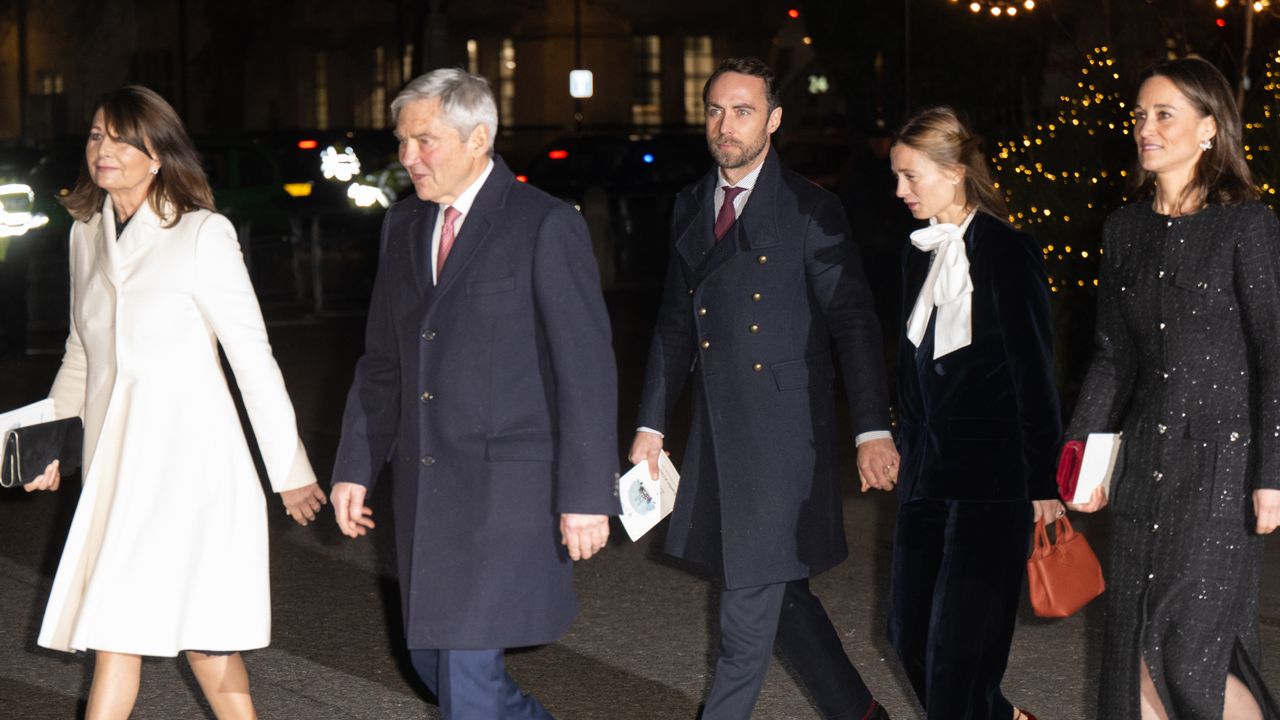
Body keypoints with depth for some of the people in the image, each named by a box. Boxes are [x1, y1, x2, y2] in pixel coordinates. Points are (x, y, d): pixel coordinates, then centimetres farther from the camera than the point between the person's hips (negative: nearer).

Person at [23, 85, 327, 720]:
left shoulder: (204, 234, -6)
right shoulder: (87, 234, 11)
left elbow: (253, 357, -5)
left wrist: (290, 468, -3)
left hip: (186, 447, -6)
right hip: (114, 452, 6)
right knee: (114, 626, 1)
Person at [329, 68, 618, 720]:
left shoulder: (545, 226, -9)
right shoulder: (404, 225, 12)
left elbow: (586, 368, -11)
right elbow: (382, 360, 17)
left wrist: (587, 494, -14)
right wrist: (356, 466, 13)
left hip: (504, 484, -7)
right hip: (424, 486, 7)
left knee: (466, 667, -9)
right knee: (430, 655, 13)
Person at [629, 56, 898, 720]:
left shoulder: (809, 211, -7)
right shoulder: (690, 206, 11)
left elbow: (853, 320, -10)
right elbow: (675, 322, 16)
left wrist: (872, 429, -18)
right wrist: (651, 424, 13)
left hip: (781, 431, -6)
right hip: (716, 430, 6)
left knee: (753, 594, -3)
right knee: (774, 589, 12)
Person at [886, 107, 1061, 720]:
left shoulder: (1008, 253, -11)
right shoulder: (919, 253, 10)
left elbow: (1034, 371, -11)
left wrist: (1043, 483, -11)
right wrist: (909, 453, 14)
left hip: (993, 478, -7)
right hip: (929, 472, 7)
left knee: (959, 644, -5)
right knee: (908, 633, 10)